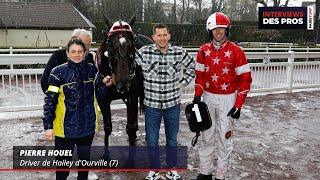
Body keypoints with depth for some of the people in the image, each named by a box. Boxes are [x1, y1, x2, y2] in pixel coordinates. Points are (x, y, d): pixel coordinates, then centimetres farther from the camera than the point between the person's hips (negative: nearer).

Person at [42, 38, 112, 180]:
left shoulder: (91, 70, -1)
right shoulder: (58, 72, -11)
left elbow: (98, 95, 8)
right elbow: (50, 101, -10)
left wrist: (104, 84, -10)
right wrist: (48, 126, -12)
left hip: (87, 126, 3)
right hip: (65, 127, -3)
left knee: (85, 158, 21)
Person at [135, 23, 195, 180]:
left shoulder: (179, 53, -4)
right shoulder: (144, 52, -9)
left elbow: (192, 66, 12)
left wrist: (183, 81, 4)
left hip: (173, 104, 1)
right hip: (151, 104, -1)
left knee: (172, 139, 16)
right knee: (151, 140, 10)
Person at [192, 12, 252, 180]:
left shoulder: (236, 51, -9)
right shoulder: (204, 51, 2)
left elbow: (245, 79, -8)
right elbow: (200, 75, 9)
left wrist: (238, 105, -11)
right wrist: (197, 96, -3)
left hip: (227, 99, -3)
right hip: (208, 97, 3)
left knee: (224, 138, 5)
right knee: (207, 136, 11)